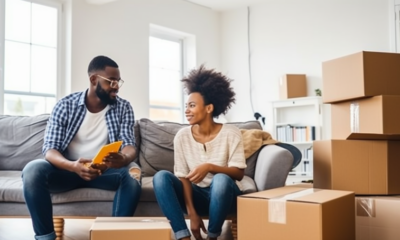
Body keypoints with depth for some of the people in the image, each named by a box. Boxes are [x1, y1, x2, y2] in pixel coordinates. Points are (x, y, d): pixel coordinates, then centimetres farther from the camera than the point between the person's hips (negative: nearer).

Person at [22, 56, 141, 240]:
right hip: (68, 169, 0)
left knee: (132, 174, -30)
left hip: (105, 172, 1)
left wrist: (124, 158, -38)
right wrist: (73, 166, -36)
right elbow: (49, 149, -12)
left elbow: (129, 146, -10)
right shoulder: (65, 105, -6)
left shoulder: (123, 108, -1)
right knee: (33, 170, -29)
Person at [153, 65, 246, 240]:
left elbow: (239, 173, -14)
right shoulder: (182, 136, -5)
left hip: (223, 194, -2)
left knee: (221, 179, -36)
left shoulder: (230, 133, -11)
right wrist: (192, 214, -17)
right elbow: (183, 177, -6)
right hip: (196, 194, 2)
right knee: (161, 177, -23)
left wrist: (209, 167, -32)